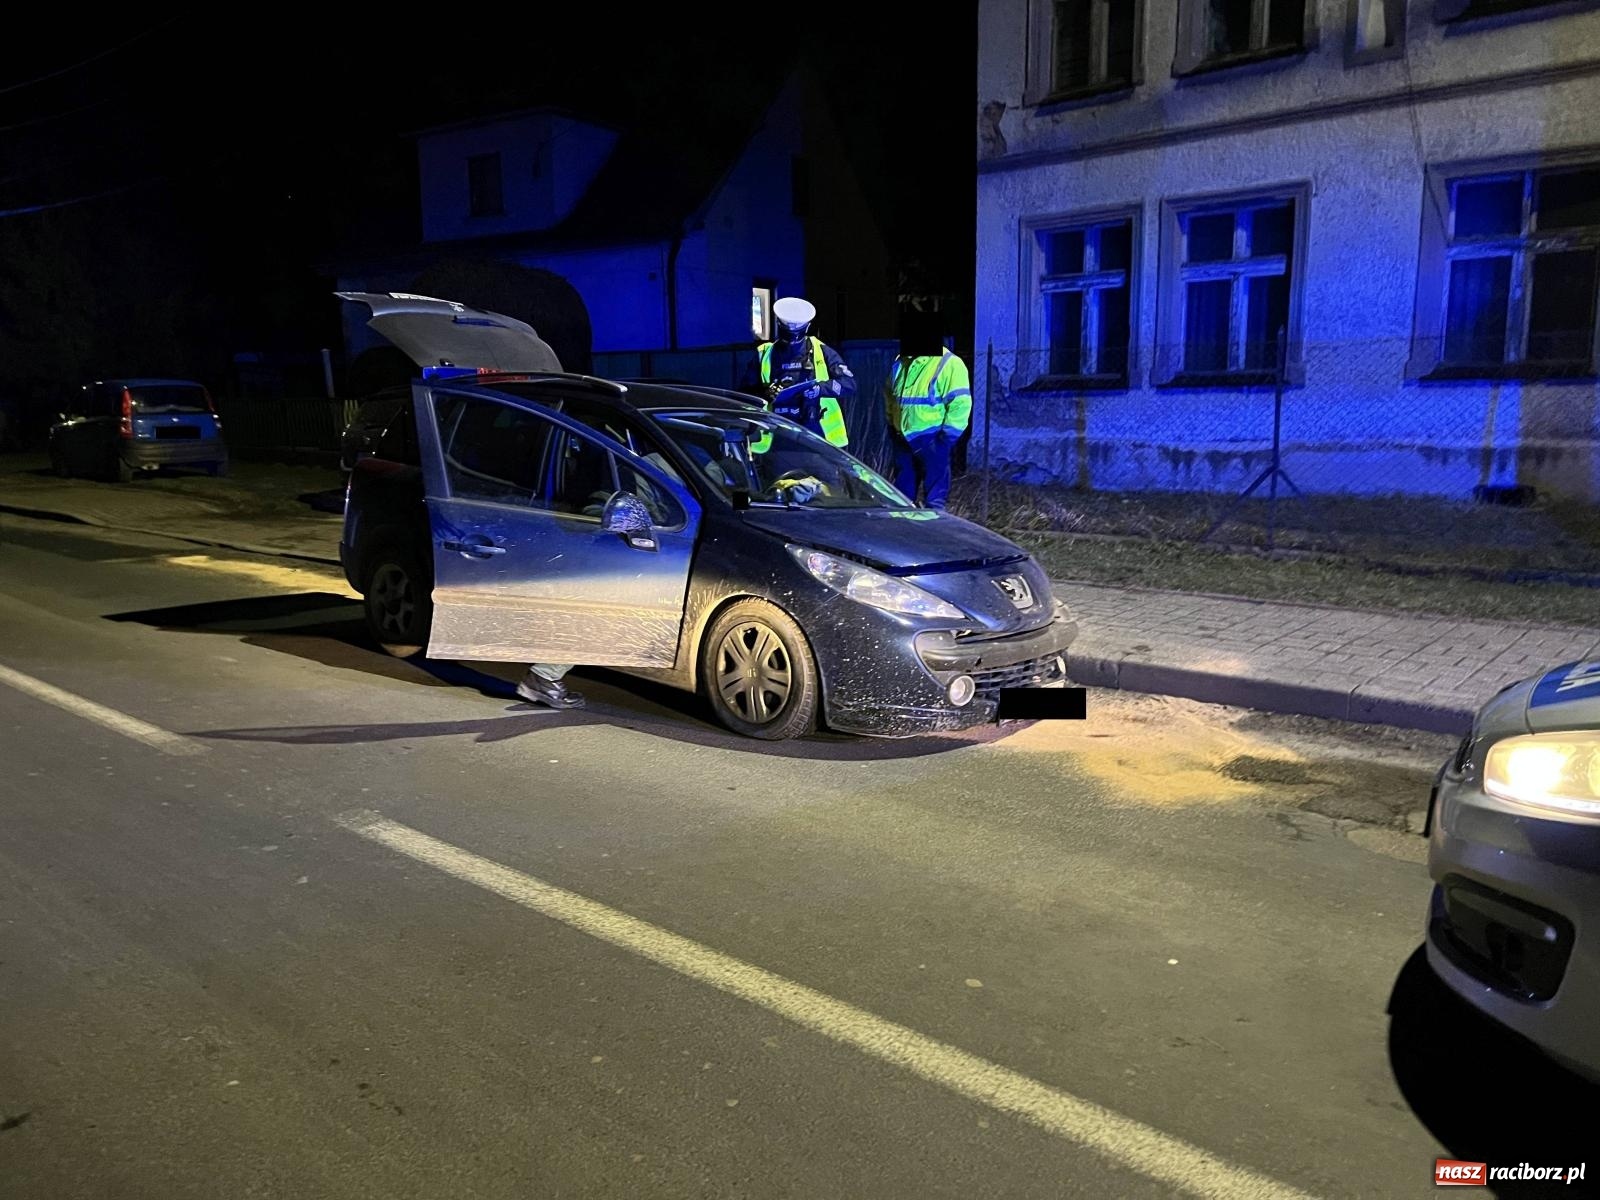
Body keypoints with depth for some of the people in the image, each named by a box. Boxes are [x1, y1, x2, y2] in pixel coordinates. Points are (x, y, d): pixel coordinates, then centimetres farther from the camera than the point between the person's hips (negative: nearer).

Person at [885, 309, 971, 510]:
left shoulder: (949, 364, -12)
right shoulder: (901, 362, 11)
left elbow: (960, 403, -16)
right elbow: (890, 395, 24)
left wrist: (946, 436, -16)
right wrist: (892, 424, 18)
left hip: (931, 441, -7)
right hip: (903, 439, 7)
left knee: (935, 497, -3)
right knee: (902, 493, 16)